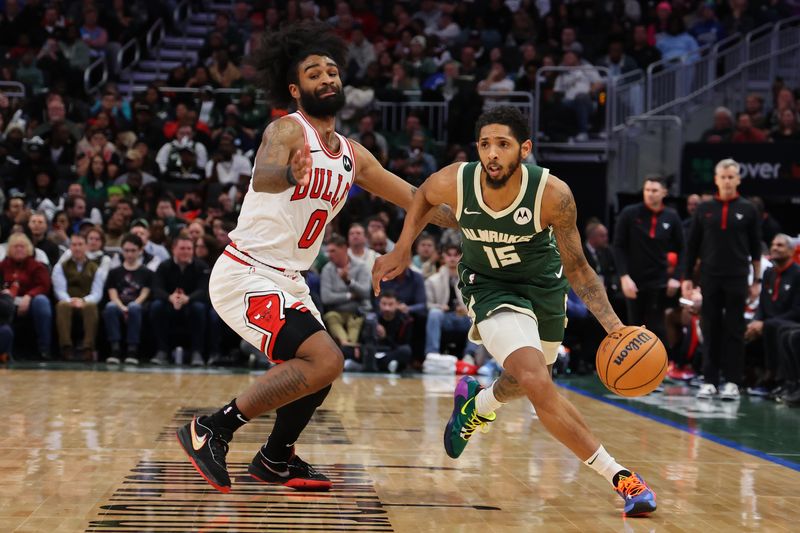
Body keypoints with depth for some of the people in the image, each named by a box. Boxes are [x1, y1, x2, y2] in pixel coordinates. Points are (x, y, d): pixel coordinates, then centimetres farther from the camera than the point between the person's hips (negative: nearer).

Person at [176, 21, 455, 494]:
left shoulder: (352, 155, 11)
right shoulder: (287, 131, -14)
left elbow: (415, 199, 18)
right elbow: (262, 176, -36)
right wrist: (290, 174, -59)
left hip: (287, 281, 9)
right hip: (246, 274, -9)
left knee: (322, 369, 19)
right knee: (324, 360, -22)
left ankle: (277, 459, 38)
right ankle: (212, 430, -16)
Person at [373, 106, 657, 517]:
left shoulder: (553, 194, -28)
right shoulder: (454, 182, -25)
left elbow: (576, 268, -16)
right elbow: (424, 197, 3)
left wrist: (614, 326, -26)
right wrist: (401, 250, -5)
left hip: (543, 283, 2)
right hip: (489, 286, -1)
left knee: (525, 383, 23)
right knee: (538, 384, -23)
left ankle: (476, 404, 60)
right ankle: (619, 477, -15)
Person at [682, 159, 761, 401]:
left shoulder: (748, 210, 2)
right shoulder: (704, 209, 5)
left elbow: (756, 247, 5)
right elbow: (692, 246, 8)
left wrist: (757, 280, 2)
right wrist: (686, 277, 4)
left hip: (737, 279, -1)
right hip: (710, 278, 1)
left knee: (734, 331, 1)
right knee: (711, 330, 4)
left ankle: (733, 382, 5)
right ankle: (710, 381, 9)